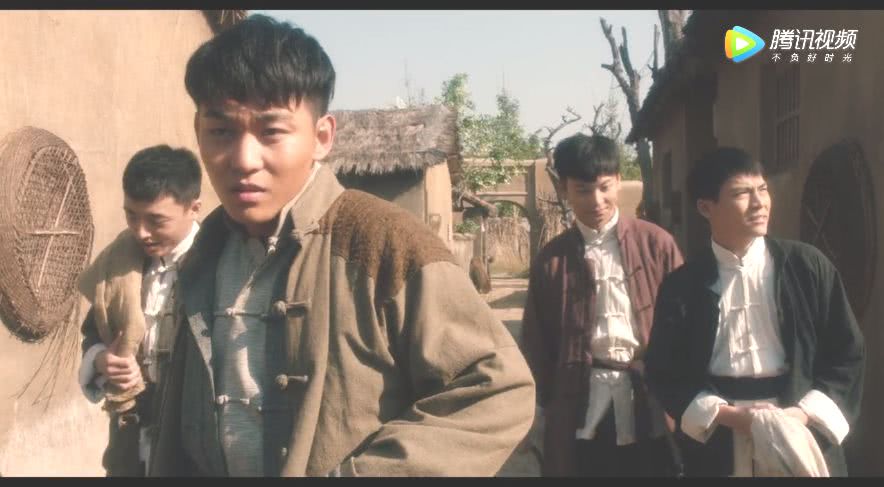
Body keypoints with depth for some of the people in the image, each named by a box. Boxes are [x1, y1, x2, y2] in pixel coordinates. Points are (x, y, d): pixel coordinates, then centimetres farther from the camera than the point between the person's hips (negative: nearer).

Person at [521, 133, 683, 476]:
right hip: (582, 411, 1)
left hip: (650, 404, 0)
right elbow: (537, 340, 9)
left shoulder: (656, 243, 0)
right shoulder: (551, 258, 3)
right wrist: (550, 402, 7)